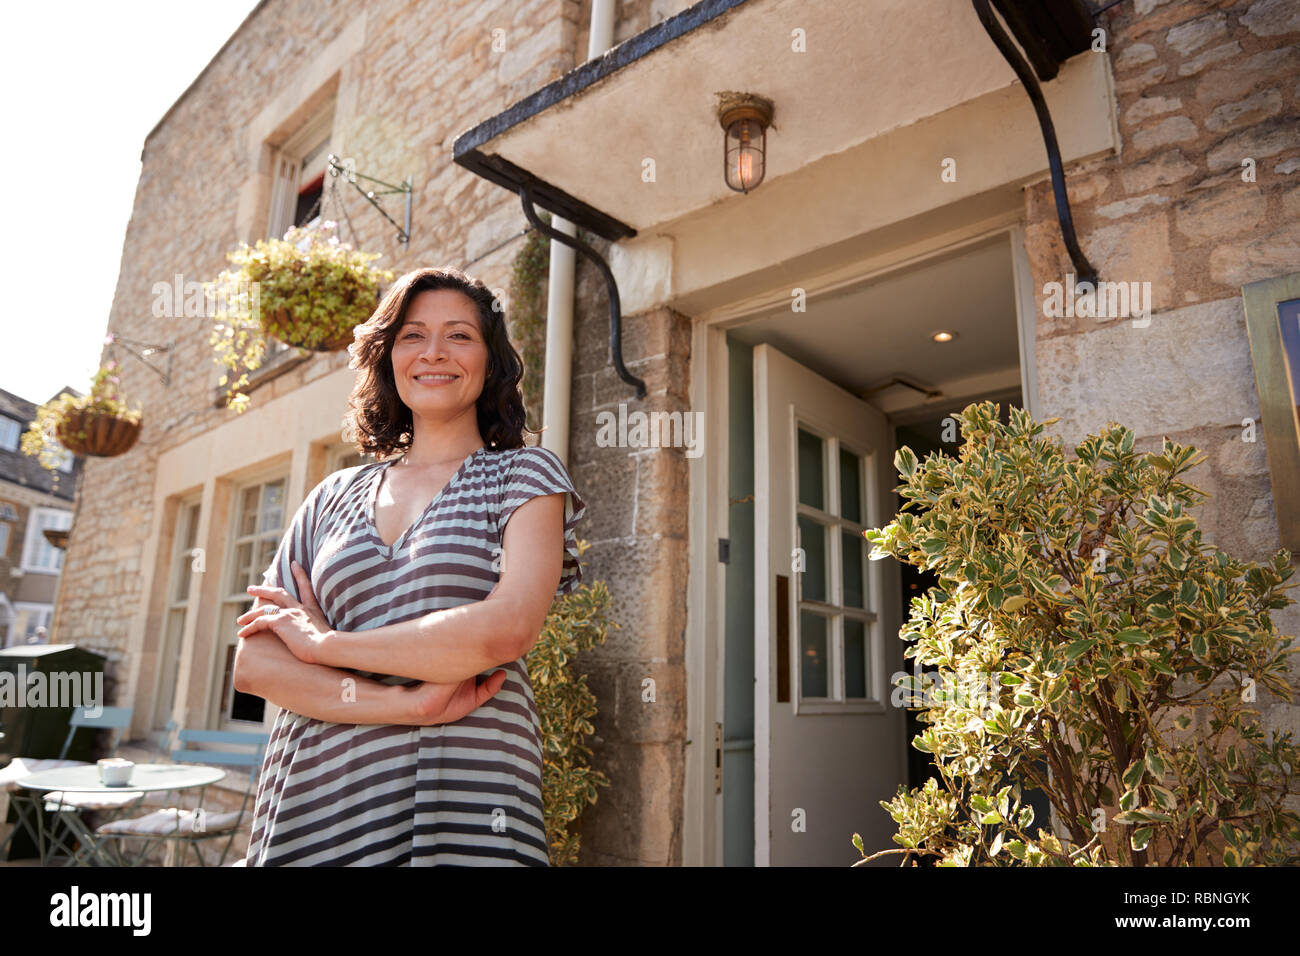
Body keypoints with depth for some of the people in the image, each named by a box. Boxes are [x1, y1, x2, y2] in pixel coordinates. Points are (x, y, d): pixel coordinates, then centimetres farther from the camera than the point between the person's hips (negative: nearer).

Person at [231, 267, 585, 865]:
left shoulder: (524, 474, 1)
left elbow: (505, 630, -15)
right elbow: (253, 663, 3)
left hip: (466, 803, -3)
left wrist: (324, 643, -6)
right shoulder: (336, 495, 11)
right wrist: (406, 703, -13)